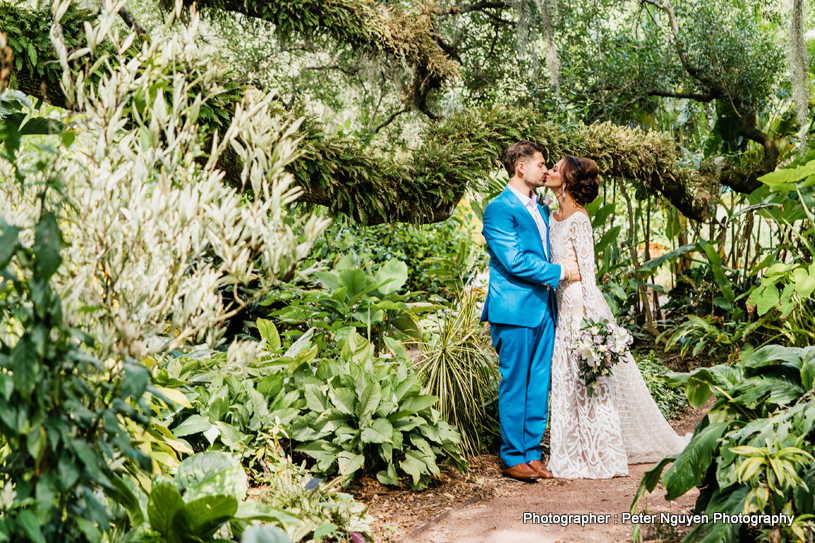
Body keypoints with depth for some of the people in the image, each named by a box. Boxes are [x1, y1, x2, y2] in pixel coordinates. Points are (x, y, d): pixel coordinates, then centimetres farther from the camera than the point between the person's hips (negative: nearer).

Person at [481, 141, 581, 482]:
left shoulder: (541, 209, 18)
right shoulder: (499, 209, -9)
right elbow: (515, 262, -16)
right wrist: (559, 272, -11)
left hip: (543, 307, 8)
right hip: (515, 310, -8)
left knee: (539, 385, 9)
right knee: (515, 386, 0)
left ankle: (532, 452, 19)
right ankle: (513, 458, 9)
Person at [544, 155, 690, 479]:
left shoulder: (578, 220, -14)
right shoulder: (554, 218, 10)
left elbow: (587, 271, -16)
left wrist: (587, 322, -18)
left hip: (581, 306, -8)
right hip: (562, 308, 8)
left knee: (588, 384, 0)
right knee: (566, 383, 13)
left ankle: (598, 459, 11)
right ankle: (576, 454, 24)